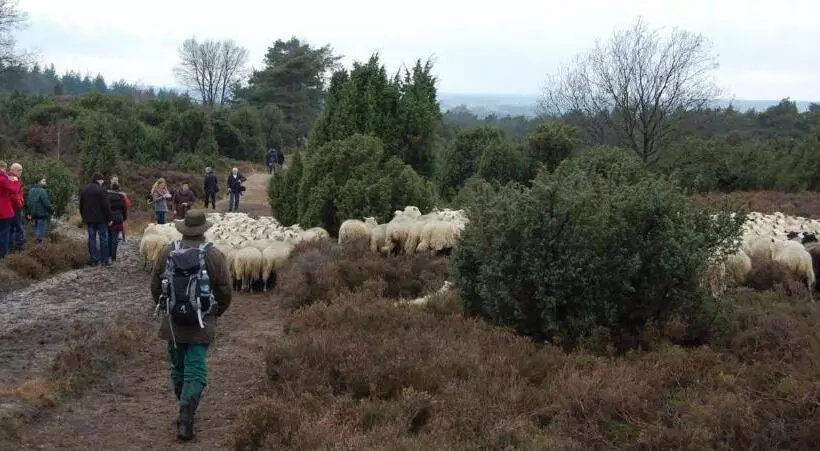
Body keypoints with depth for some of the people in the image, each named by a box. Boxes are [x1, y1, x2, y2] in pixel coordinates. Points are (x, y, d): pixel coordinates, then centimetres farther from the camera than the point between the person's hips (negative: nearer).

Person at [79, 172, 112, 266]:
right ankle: (104, 260, 1)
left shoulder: (84, 189, 10)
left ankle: (94, 260, 6)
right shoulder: (100, 190, -12)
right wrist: (109, 219, -7)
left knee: (92, 238, 8)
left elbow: (81, 205, 16)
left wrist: (84, 217, 23)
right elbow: (106, 206, -14)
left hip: (89, 219, 6)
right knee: (103, 238, 1)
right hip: (100, 219, -6)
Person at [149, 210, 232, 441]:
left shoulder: (168, 252, -3)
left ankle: (186, 412, 30)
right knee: (196, 371, 0)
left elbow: (155, 286, 5)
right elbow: (225, 292, -4)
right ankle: (186, 417, -11)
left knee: (178, 368, 17)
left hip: (173, 321, 2)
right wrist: (215, 313, 15)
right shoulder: (215, 256, -9)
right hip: (202, 324, -2)